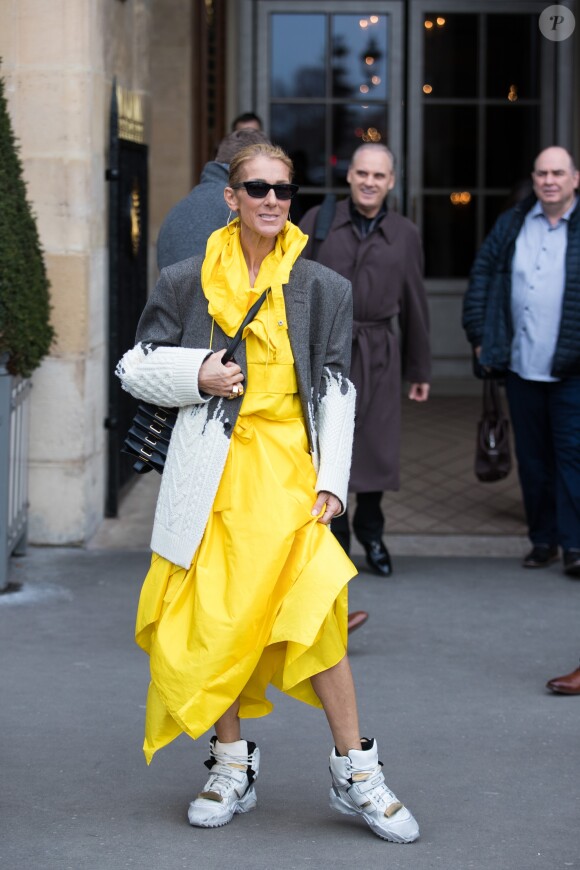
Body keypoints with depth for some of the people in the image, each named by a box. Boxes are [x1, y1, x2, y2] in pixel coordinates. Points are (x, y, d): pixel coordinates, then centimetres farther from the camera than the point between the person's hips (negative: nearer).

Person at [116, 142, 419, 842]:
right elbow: (135, 367, 11)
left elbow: (336, 390, 8)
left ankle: (355, 774, -3)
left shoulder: (322, 289, 8)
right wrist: (197, 375, -7)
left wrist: (331, 479, -1)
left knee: (313, 611, -14)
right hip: (214, 469, 1)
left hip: (290, 466, -1)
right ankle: (232, 766, 18)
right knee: (213, 619, 2)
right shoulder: (187, 282, 7)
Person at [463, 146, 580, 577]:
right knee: (532, 456, 10)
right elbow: (482, 275, 14)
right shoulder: (512, 225, 10)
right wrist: (480, 335, 7)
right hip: (521, 364, 4)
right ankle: (542, 538, 19)